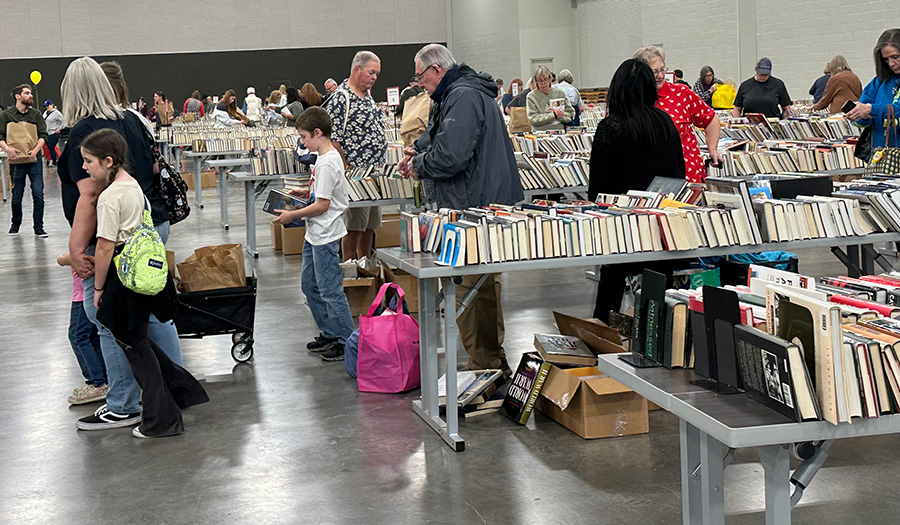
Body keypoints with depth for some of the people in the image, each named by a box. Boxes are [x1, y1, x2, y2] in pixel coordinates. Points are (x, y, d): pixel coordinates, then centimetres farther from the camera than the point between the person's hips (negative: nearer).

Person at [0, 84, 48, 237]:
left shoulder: (36, 114, 9)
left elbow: (43, 135, 6)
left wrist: (36, 149, -11)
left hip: (34, 161, 1)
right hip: (16, 161, -1)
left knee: (38, 194, -6)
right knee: (17, 196, 6)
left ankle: (38, 227, 3)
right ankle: (15, 224, 27)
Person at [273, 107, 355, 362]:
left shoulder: (327, 163, -22)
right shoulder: (326, 157, 9)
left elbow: (322, 205, -22)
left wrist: (293, 215, -14)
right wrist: (306, 193, 12)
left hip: (325, 236, -11)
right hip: (315, 234, 11)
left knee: (330, 290, -4)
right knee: (309, 285, 18)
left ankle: (347, 341, 5)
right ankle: (328, 334, 28)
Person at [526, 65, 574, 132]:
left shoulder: (560, 93, 10)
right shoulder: (531, 96, 3)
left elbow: (571, 114, 11)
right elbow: (532, 119, -6)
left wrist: (560, 115, -8)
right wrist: (554, 115, -8)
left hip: (559, 131, 0)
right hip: (540, 133, 0)